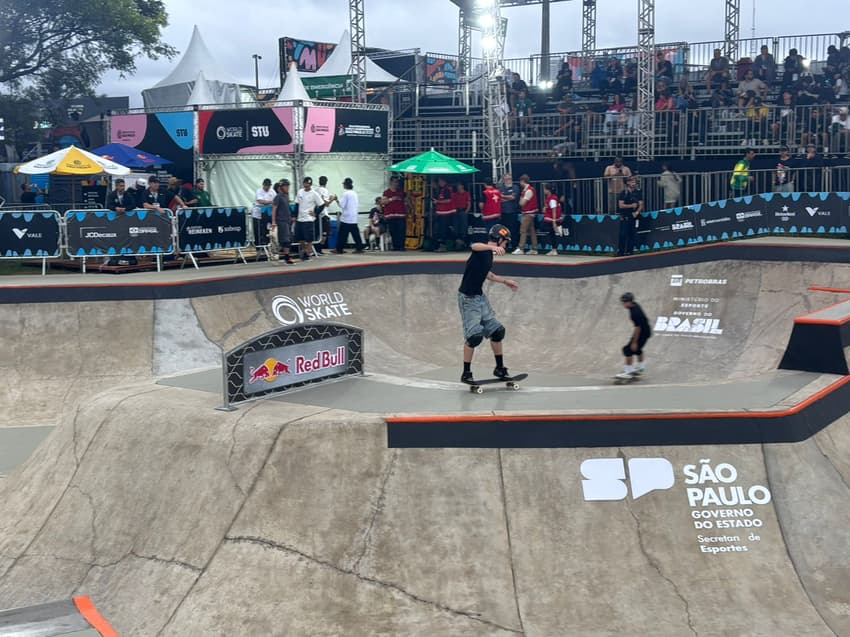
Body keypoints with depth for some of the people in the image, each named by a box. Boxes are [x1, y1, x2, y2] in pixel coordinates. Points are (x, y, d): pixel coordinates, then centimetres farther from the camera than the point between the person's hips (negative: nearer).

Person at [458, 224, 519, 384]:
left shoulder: (489, 254, 10)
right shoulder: (482, 250, -16)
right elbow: (474, 246, -42)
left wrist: (505, 281, 33)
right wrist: (493, 247, -59)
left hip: (480, 297, 9)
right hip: (467, 298, -9)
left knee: (497, 330, 10)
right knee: (475, 335, -14)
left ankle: (500, 368, 23)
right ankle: (466, 373, -1)